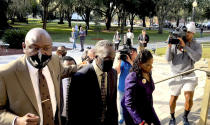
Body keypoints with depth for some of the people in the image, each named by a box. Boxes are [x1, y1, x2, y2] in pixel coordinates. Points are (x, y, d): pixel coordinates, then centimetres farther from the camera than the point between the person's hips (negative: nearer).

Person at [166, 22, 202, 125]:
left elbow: (197, 57, -24)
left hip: (189, 75, 0)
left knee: (189, 99, -12)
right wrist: (169, 46, -25)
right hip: (176, 76, 0)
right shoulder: (175, 43, -6)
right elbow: (168, 59, -11)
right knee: (173, 99, 8)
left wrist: (184, 46, -29)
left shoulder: (196, 45, -4)